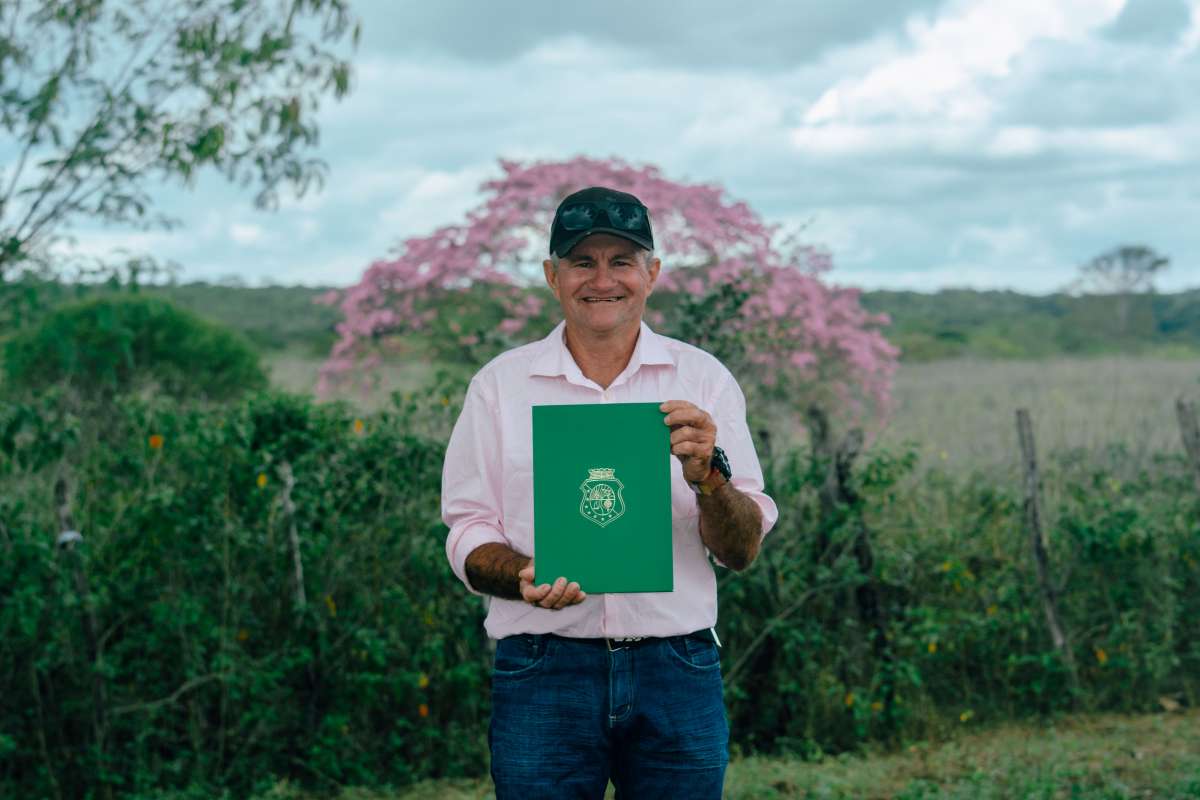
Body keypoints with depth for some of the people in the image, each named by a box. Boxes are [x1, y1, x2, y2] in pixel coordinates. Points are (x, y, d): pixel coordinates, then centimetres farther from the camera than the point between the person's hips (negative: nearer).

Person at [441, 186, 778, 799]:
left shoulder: (704, 379, 5)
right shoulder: (499, 385, 5)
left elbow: (742, 550, 2)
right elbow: (469, 540, 4)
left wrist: (705, 471, -17)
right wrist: (525, 576, -17)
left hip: (677, 673, 1)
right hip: (543, 674, 0)